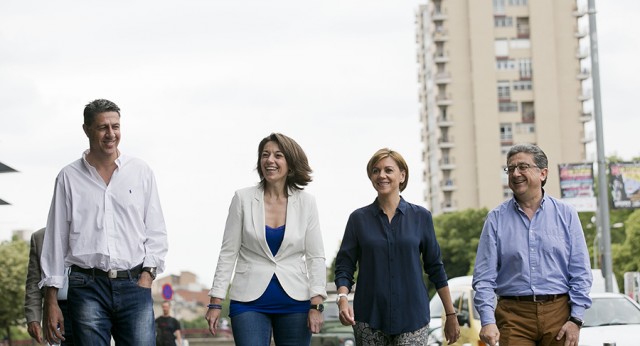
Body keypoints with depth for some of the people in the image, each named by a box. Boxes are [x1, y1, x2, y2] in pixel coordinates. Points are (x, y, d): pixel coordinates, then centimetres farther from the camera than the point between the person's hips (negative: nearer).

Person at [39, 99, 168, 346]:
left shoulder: (141, 172, 10)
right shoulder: (69, 177, 8)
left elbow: (156, 232, 12)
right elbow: (55, 240, 9)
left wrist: (147, 274, -2)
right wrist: (51, 301, 6)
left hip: (134, 284, 1)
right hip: (87, 287, 0)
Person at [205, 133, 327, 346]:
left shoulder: (306, 203, 4)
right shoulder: (243, 199, 1)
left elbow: (315, 257, 3)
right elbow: (228, 254, 2)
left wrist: (316, 304, -6)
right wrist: (216, 302, -3)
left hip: (294, 303, 2)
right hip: (250, 302, -1)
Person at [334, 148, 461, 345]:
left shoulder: (421, 217, 6)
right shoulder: (359, 219, 6)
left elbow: (435, 268, 10)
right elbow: (344, 267, 3)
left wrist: (451, 315, 10)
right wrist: (342, 298, -16)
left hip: (412, 317, -1)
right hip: (370, 319, 1)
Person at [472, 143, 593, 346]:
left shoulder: (565, 214, 6)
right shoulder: (496, 219, 5)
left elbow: (580, 273, 4)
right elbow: (484, 277, 1)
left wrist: (576, 319, -5)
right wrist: (488, 321, -12)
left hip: (558, 312, 1)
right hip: (513, 315, 0)